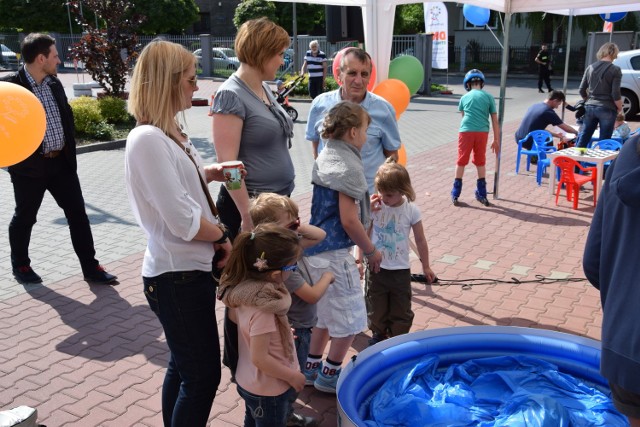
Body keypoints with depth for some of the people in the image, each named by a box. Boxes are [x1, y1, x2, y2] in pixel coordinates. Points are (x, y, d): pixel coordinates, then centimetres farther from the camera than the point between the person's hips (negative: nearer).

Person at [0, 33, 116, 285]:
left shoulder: (54, 83, 8)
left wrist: (70, 150, 12)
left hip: (62, 161, 6)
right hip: (29, 165, -6)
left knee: (78, 214, 5)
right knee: (24, 218, 11)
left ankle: (90, 267, 13)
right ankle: (20, 265, 32)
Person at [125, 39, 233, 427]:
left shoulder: (170, 133, 7)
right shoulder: (149, 139, -22)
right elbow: (185, 223, -25)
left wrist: (209, 173, 11)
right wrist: (223, 236, -8)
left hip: (189, 269, 9)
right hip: (178, 277, -9)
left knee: (184, 366, 22)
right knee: (204, 375, 3)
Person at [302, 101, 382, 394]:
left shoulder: (325, 157, 9)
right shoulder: (349, 166, -19)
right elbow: (349, 220, -20)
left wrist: (365, 203, 22)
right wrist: (371, 251, -8)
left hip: (316, 247, 9)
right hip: (333, 254, -9)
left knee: (325, 312, 22)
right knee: (350, 318, 7)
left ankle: (311, 367, 33)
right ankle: (330, 374, 20)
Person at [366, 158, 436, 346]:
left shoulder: (411, 210, -12)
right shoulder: (374, 206, -10)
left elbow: (420, 240, -1)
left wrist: (426, 267, 5)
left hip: (400, 269, -1)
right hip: (377, 268, 1)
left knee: (401, 309, 12)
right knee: (376, 307, 15)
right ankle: (378, 333, 38)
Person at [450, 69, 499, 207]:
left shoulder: (464, 97, 11)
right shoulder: (488, 97, 9)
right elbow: (494, 120, 8)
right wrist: (496, 140, 13)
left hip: (466, 131, 0)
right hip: (482, 132, 0)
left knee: (461, 161, 9)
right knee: (480, 162, 14)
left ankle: (455, 194, 10)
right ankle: (482, 194, 20)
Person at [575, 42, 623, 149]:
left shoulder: (590, 67, 4)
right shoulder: (615, 70, -9)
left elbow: (582, 90, 8)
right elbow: (616, 94, -12)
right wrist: (619, 108, 2)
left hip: (590, 107, 4)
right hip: (607, 109, -4)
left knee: (584, 136, 15)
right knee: (604, 140, 4)